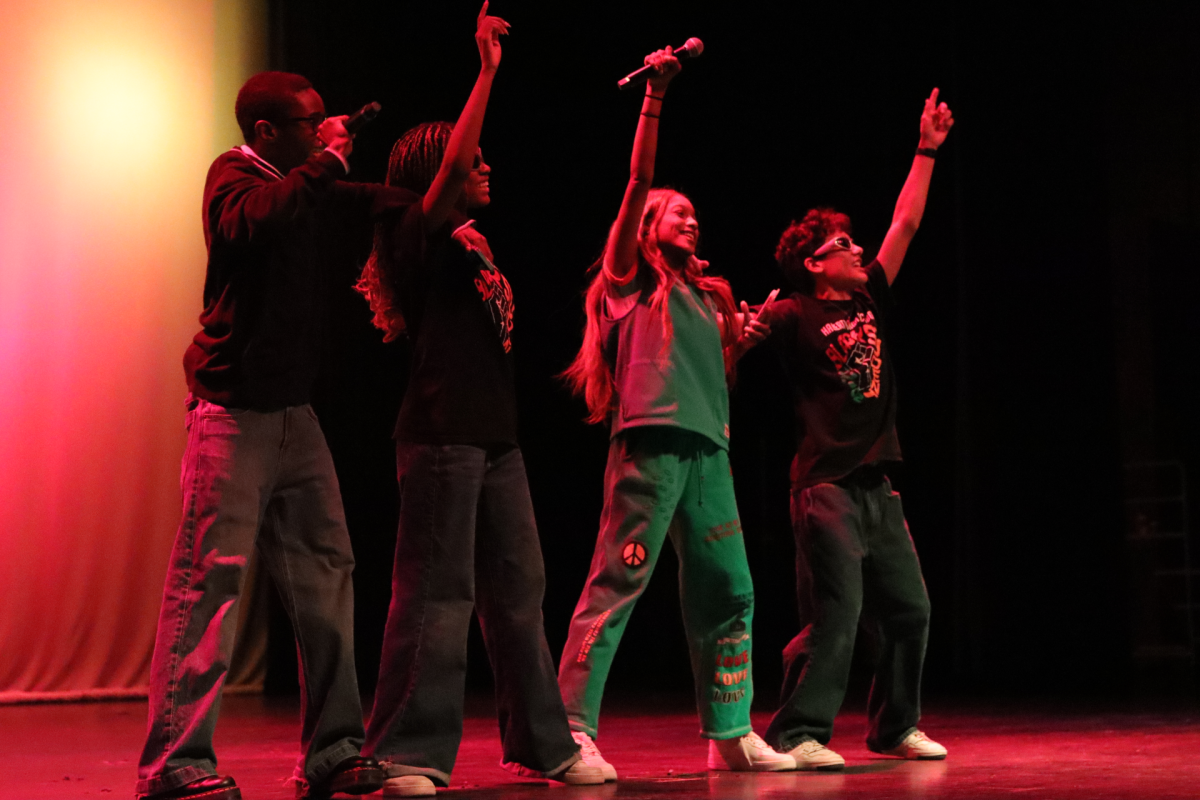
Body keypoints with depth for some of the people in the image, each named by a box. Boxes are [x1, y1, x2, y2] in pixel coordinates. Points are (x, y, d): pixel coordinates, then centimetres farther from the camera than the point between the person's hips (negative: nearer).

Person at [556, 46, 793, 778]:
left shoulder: (704, 293, 25)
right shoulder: (632, 276, 7)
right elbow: (639, 182, -4)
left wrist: (740, 343, 8)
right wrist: (655, 98, -9)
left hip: (708, 447, 7)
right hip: (651, 442, -7)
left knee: (729, 592, 7)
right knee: (616, 586, -10)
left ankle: (730, 732, 17)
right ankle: (574, 730, -8)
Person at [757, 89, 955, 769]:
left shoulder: (870, 301, 13)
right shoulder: (793, 317, -5)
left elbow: (906, 224, 17)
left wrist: (927, 151, 18)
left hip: (878, 487, 8)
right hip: (827, 486, -7)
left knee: (910, 610, 10)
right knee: (835, 617, -11)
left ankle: (896, 726, 23)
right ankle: (799, 733, -3)